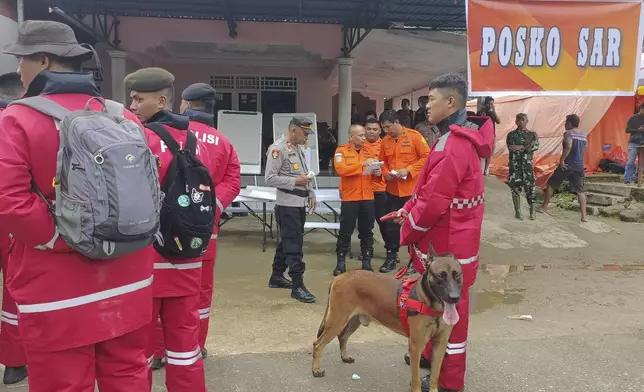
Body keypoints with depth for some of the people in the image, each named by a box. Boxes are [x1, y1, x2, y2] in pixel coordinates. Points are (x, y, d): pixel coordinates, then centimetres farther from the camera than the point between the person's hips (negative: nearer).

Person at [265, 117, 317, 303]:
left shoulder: (298, 148, 15)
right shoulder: (278, 148, -14)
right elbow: (270, 178, -18)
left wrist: (311, 194, 14)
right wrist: (295, 181, -20)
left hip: (300, 203, 9)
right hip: (287, 205, -9)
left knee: (287, 241, 16)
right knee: (294, 244, -6)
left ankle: (277, 277, 29)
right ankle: (298, 286, 0)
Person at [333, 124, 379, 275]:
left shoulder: (368, 151, 12)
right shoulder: (341, 151, -2)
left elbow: (375, 172, 18)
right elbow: (340, 170, -19)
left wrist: (378, 172, -6)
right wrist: (362, 164, -23)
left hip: (368, 197, 4)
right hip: (349, 198, -4)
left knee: (367, 231, 9)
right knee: (345, 231, 3)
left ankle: (367, 262, 18)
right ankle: (341, 262, 13)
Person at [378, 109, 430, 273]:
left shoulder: (414, 136, -10)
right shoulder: (385, 141, 5)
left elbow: (427, 157, -11)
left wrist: (408, 170, -19)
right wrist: (386, 172, -5)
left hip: (412, 189, -4)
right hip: (392, 190, 4)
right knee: (391, 225, 9)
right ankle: (391, 257, 21)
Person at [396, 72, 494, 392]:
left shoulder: (454, 144, -24)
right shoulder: (457, 137, 11)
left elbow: (435, 200, -26)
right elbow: (431, 185, 17)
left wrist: (409, 229, -11)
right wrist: (410, 208, 5)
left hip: (447, 243, -10)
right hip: (444, 237, 10)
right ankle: (433, 353, 42)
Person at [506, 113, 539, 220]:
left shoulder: (532, 134, 11)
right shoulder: (511, 134, 5)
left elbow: (536, 146, -8)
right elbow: (511, 148, -11)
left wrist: (520, 147, -17)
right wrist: (528, 147, -12)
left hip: (527, 164, 1)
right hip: (515, 164, -1)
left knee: (530, 187, -3)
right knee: (515, 187, 0)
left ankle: (532, 211, 9)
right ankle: (518, 211, 10)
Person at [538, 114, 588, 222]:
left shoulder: (568, 133, -11)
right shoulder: (583, 135, 12)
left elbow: (568, 146, -27)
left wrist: (562, 160, -22)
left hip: (567, 165, -6)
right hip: (579, 166, 6)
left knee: (551, 184, 12)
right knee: (580, 191, 6)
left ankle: (544, 207, 19)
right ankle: (584, 215, -1)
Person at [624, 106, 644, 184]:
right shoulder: (633, 118, 2)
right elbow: (627, 130, -1)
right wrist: (638, 130, -14)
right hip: (633, 143, -4)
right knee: (630, 162, -10)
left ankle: (635, 178, 9)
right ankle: (627, 179, -11)